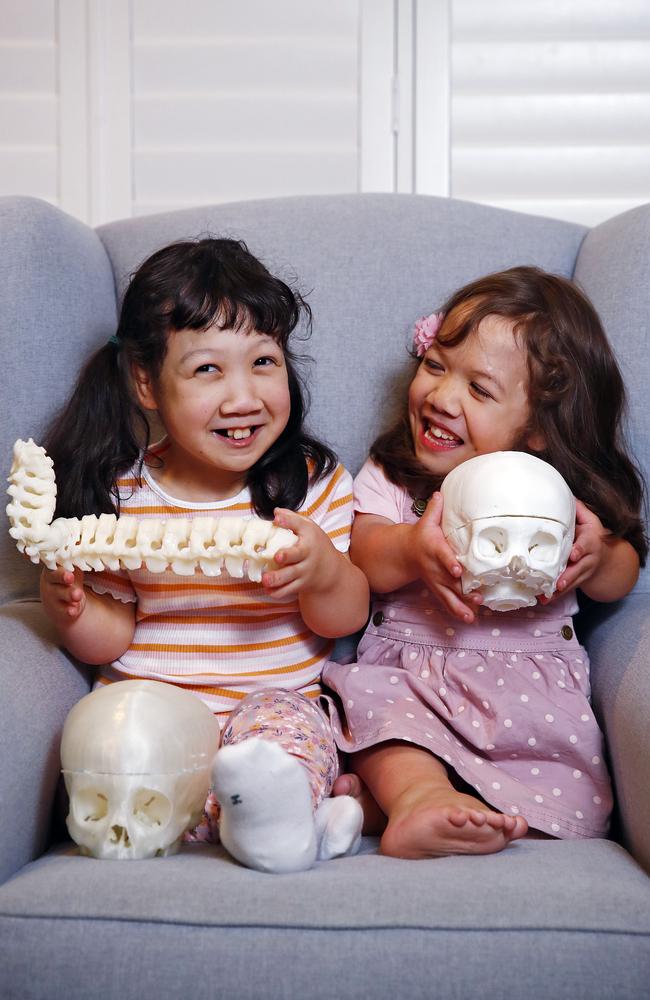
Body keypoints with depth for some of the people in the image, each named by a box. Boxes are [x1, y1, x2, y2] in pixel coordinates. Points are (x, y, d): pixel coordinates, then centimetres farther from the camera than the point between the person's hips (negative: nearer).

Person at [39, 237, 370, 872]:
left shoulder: (315, 482, 1)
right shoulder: (120, 493, 2)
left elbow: (347, 619, 1)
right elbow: (112, 635, 7)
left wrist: (323, 569, -21)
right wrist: (69, 608, -17)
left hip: (276, 700, -2)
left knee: (282, 725, -36)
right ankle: (300, 812, -31)